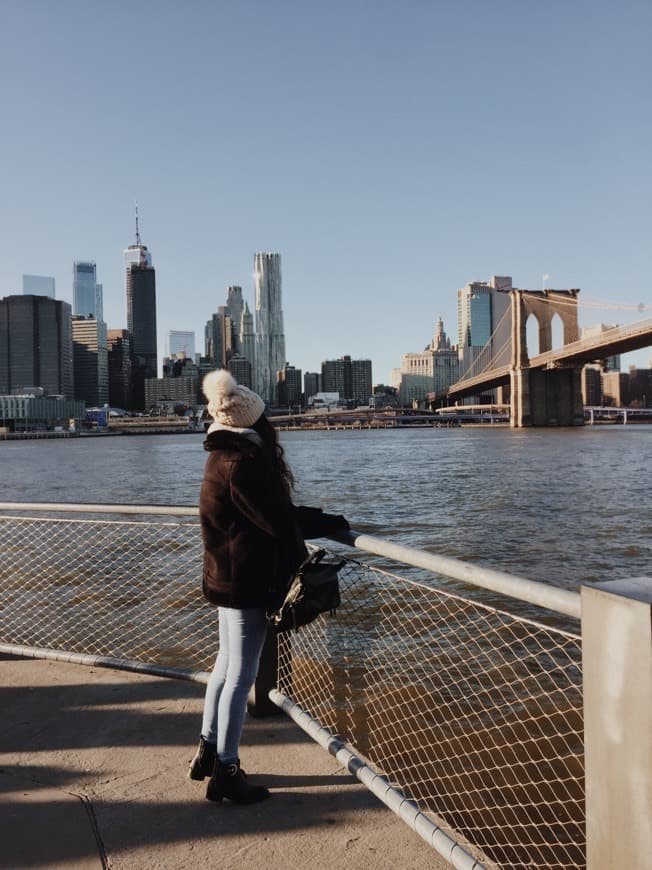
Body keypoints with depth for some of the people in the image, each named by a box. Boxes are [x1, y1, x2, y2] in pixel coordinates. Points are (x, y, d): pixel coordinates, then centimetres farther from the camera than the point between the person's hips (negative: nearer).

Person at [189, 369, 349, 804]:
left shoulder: (225, 456, 10)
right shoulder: (242, 462, -21)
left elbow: (280, 510, 11)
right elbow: (278, 522, -18)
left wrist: (334, 522, 11)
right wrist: (298, 563, 0)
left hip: (226, 577, 10)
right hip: (247, 583, -10)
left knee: (226, 665, 20)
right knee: (242, 675, 1)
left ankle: (208, 752, 33)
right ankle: (226, 772, 14)